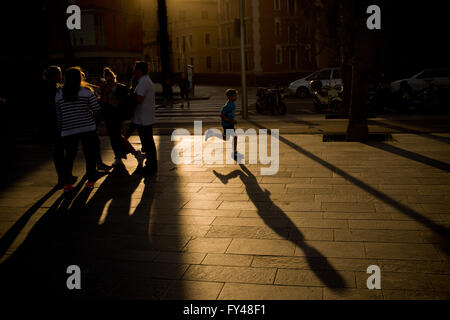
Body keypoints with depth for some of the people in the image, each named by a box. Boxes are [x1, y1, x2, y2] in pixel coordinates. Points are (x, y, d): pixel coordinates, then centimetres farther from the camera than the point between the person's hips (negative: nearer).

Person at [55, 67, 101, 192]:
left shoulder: (59, 94, 4)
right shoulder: (86, 91, -4)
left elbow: (58, 115, 8)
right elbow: (97, 109, -8)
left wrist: (60, 129, 19)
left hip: (68, 131, 2)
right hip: (88, 128, -2)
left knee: (69, 156, 11)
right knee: (89, 154, 9)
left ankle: (66, 183, 8)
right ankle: (91, 180, 14)